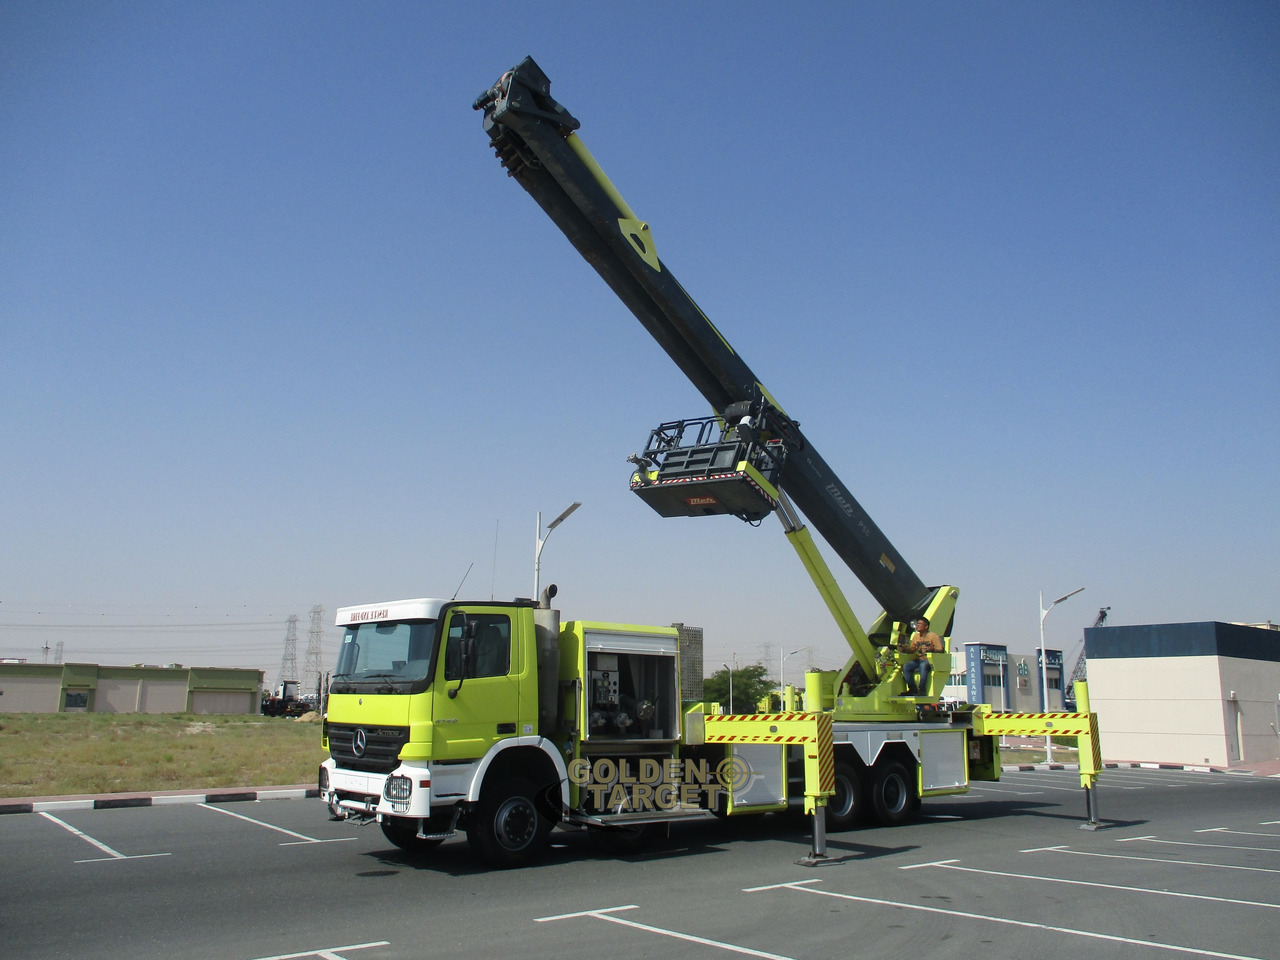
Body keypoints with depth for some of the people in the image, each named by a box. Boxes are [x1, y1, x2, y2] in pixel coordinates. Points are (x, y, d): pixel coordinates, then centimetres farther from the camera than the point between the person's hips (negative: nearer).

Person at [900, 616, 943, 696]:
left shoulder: (933, 636, 2)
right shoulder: (915, 636, 19)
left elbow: (940, 650, -5)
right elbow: (912, 650, 18)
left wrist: (933, 649, -27)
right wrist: (905, 648, -3)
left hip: (929, 660, -5)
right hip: (917, 660, 5)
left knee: (923, 665, -40)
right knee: (906, 666, -24)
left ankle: (922, 690, -34)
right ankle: (913, 690, -19)